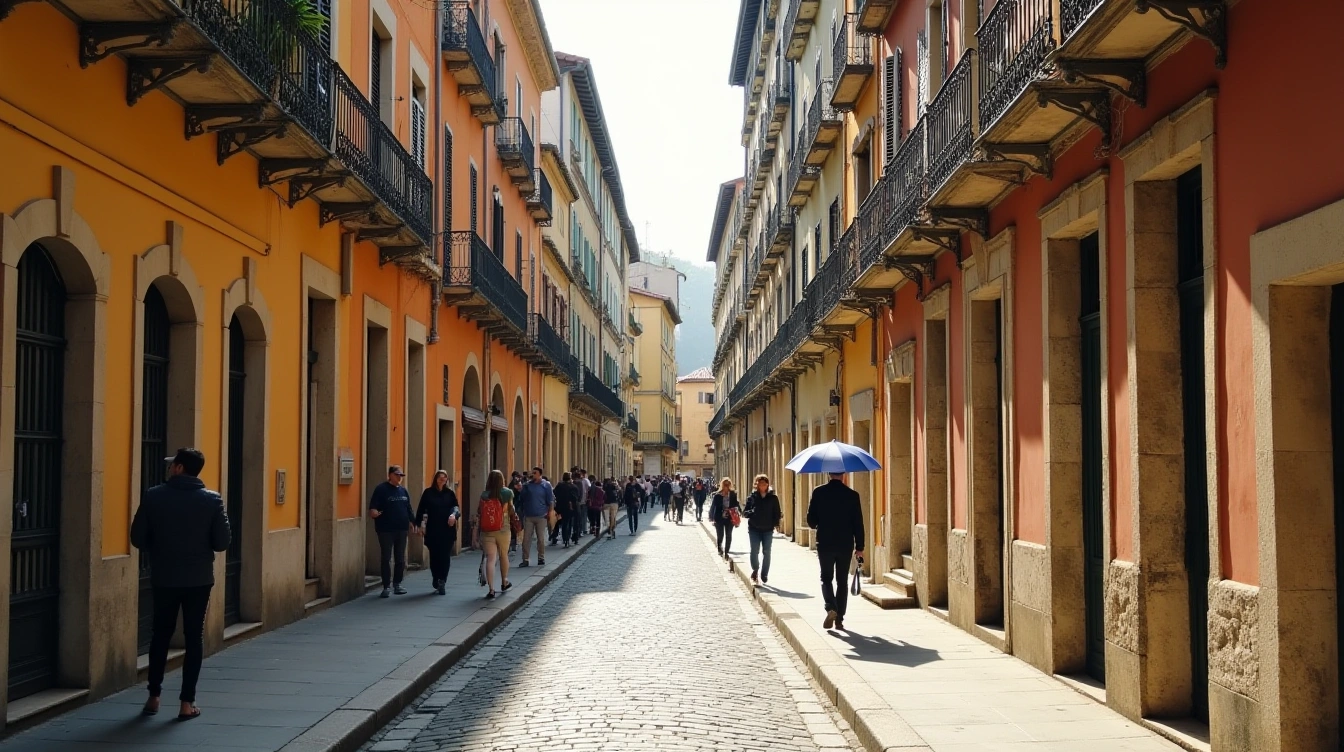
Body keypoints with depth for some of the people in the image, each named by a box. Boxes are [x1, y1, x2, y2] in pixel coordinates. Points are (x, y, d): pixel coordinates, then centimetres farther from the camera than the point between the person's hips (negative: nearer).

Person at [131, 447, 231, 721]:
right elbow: (222, 543, -7)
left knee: (161, 634, 16)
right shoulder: (212, 500, -7)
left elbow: (138, 538, -4)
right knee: (193, 637, 6)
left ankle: (153, 697, 21)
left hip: (163, 578, 1)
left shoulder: (153, 496, -7)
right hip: (198, 579, -1)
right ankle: (187, 702, 4)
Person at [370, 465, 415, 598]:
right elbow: (372, 507, -11)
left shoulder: (403, 490, 12)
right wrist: (373, 512, -32)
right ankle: (386, 586, 2)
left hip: (401, 529, 6)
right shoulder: (381, 489, -6)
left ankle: (397, 584, 20)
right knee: (386, 558, -2)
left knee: (400, 558, 9)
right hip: (386, 530, -5)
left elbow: (408, 508, 18)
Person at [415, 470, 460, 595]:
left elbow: (456, 507, 3)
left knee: (445, 556, -5)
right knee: (434, 556, 4)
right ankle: (437, 582, 16)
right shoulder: (428, 492, 4)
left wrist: (454, 514, -19)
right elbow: (421, 509, 4)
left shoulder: (449, 493, 8)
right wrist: (420, 524, -4)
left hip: (447, 530, 1)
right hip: (432, 530, 0)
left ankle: (442, 582, -6)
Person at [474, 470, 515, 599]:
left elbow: (479, 513, -3)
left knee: (490, 559, -2)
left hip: (486, 531, 0)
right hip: (503, 530, 0)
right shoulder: (507, 493, -4)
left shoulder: (484, 495, -2)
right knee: (503, 555, 21)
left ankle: (491, 589, -11)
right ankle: (504, 582, 37)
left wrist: (478, 530, 4)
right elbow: (511, 511, -1)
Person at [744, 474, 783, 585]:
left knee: (766, 552, 5)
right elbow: (745, 512, 2)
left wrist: (776, 522, -11)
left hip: (768, 529, 1)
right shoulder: (752, 497, 3)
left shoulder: (773, 498, 3)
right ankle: (755, 570, 9)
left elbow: (777, 512, 5)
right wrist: (750, 512, -20)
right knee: (754, 551, -8)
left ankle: (764, 575, 15)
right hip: (754, 528, -1)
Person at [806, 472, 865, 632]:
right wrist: (859, 547, 4)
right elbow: (858, 523, -3)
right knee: (842, 581, 11)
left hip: (825, 544, 0)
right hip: (845, 545, 0)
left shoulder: (819, 492, -6)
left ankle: (831, 608, -12)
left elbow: (811, 520, -4)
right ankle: (839, 618, 11)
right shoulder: (852, 495, -5)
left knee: (826, 578, 12)